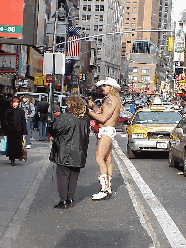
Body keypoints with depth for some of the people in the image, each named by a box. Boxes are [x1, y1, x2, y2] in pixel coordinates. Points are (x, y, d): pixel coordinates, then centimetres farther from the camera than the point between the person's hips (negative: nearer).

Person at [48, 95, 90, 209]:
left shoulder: (64, 118, -15)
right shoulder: (86, 120, 3)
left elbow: (54, 131, -6)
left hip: (65, 153, -5)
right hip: (79, 154, 6)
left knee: (62, 175, 1)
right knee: (73, 176, 15)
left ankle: (64, 201, -1)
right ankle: (70, 198, 18)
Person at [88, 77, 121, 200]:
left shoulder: (112, 99, -13)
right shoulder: (110, 99, 21)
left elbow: (103, 118, -19)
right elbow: (102, 116, 21)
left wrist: (89, 112, -10)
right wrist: (94, 108, 11)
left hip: (107, 130, -11)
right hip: (106, 131, 11)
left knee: (100, 158, -16)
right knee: (108, 159, 11)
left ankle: (104, 189, -20)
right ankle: (109, 187, 16)